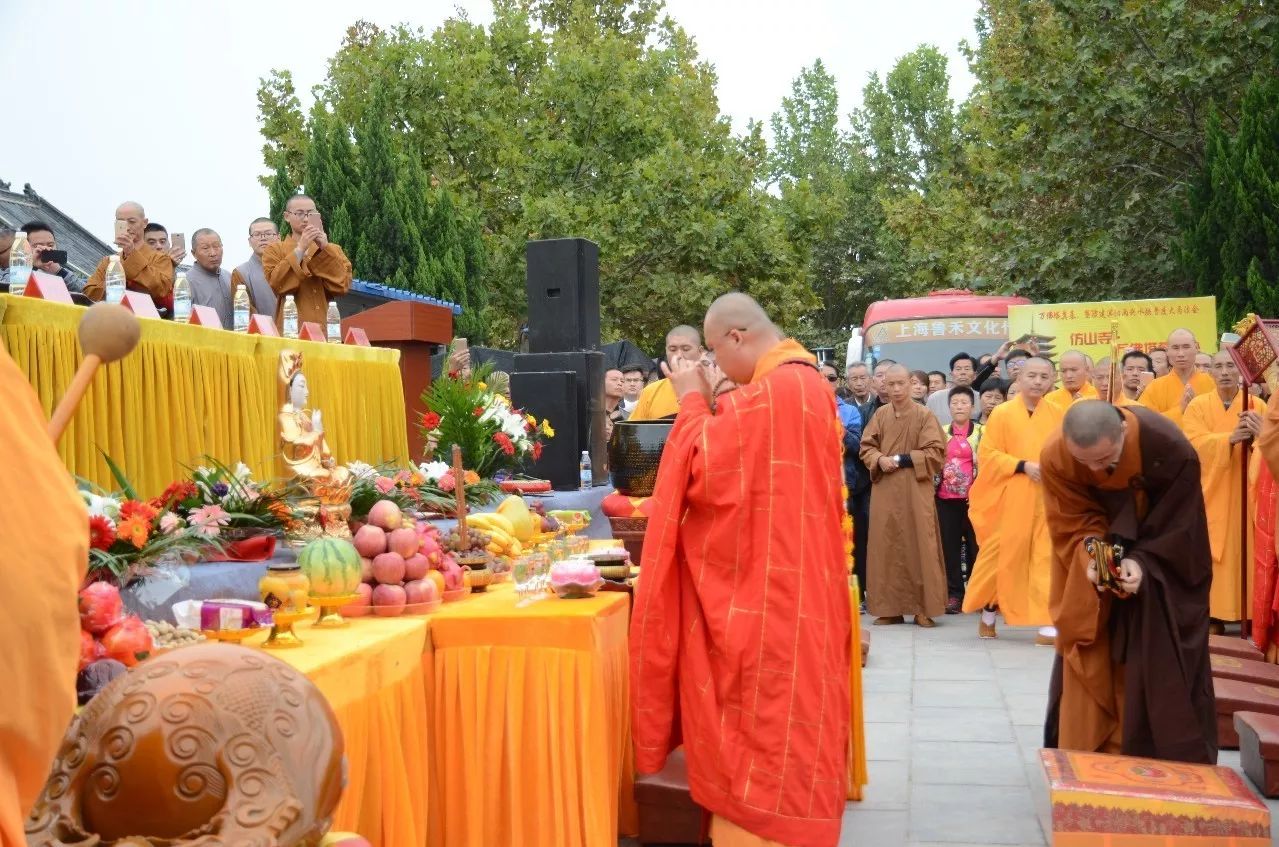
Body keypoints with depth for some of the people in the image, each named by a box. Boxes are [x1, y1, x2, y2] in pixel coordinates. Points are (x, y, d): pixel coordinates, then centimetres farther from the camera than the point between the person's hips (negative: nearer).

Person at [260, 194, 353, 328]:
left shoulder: (333, 250, 15)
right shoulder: (274, 250, 9)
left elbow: (343, 284, -2)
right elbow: (274, 283, -9)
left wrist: (324, 249, -9)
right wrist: (300, 249, -12)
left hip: (326, 330, 2)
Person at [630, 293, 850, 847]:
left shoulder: (770, 392, -21)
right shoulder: (807, 382, 10)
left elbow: (707, 469, -19)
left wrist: (693, 401, -7)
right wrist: (708, 404, 7)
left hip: (765, 588, -10)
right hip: (798, 576, 10)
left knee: (762, 712, 1)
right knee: (791, 701, 18)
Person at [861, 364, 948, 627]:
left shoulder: (924, 415, -2)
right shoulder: (880, 415, 8)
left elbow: (936, 451, -6)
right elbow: (866, 447, 9)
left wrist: (902, 459, -12)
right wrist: (880, 459, -12)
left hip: (915, 490, -3)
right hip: (884, 490, 3)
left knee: (918, 546, -3)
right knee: (886, 547, 3)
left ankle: (923, 608, 4)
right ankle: (889, 607, 10)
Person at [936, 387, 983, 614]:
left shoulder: (982, 432, 3)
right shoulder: (941, 432, 12)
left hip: (974, 498, -3)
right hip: (946, 498, 3)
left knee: (975, 544, 0)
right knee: (949, 546, 3)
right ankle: (953, 594, 9)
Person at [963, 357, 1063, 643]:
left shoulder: (1058, 415, 6)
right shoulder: (1002, 413, -3)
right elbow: (987, 455, -5)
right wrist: (1023, 465, -16)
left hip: (1049, 498, 2)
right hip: (1011, 499, -2)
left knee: (1047, 557, -2)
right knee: (1003, 556, 6)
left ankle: (1046, 623, 1)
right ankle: (988, 613, 26)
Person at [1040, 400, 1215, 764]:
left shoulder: (1168, 446, -31)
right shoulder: (1055, 457, -27)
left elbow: (1176, 519, -19)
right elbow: (1074, 522, -17)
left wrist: (1143, 560, -32)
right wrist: (1091, 558, -35)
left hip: (1164, 553, -1)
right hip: (1094, 550, 2)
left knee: (1160, 653, -2)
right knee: (1089, 650, 2)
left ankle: (1173, 758, 10)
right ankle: (1086, 749, 14)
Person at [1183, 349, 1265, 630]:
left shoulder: (1257, 405, 4)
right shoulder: (1198, 405, 3)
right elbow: (1194, 443, -12)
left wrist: (1259, 435, -32)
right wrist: (1231, 438, -29)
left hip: (1243, 496, 1)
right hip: (1210, 495, 0)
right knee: (1211, 558, 0)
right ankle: (1213, 619, 7)